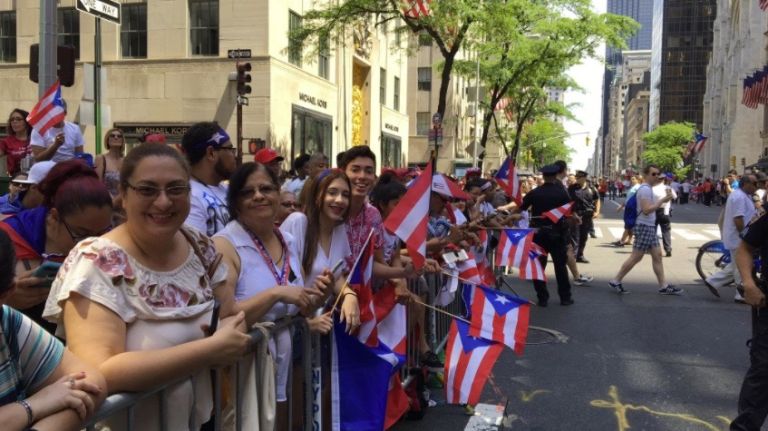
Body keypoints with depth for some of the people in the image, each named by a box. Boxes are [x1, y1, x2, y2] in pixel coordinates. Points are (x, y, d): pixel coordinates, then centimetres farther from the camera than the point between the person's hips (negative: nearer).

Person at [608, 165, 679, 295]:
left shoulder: (648, 189, 16)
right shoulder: (645, 189, -16)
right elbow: (646, 210, -25)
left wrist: (662, 201, 10)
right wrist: (662, 200, -23)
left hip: (650, 227, 10)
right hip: (644, 227, -10)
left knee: (657, 255, 10)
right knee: (636, 257, -5)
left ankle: (663, 286, 14)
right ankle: (615, 281, 2)